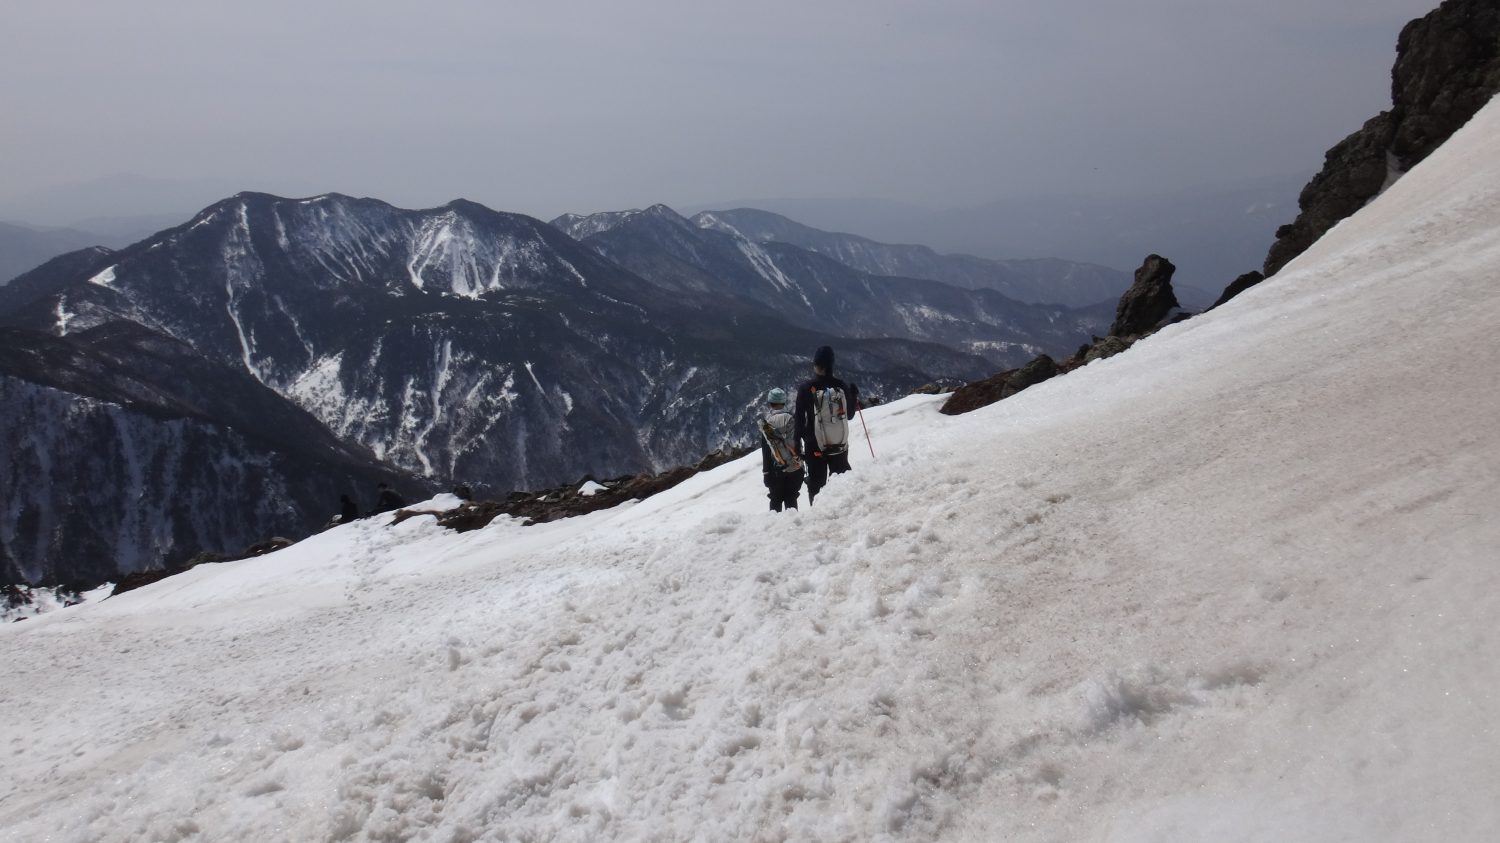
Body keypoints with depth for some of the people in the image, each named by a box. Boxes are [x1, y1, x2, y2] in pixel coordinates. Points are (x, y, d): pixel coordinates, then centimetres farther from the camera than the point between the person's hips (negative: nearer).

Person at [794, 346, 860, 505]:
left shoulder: (806, 388, -13)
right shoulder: (842, 387, -6)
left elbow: (799, 419, -10)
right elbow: (849, 414, 8)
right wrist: (854, 396, 25)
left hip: (815, 448, -2)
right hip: (840, 446, 2)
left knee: (816, 487, 8)